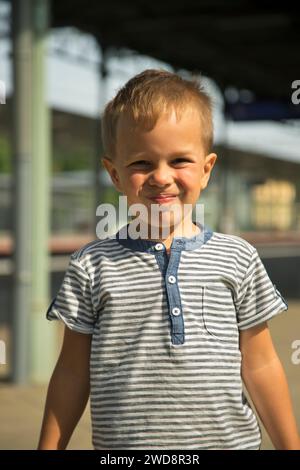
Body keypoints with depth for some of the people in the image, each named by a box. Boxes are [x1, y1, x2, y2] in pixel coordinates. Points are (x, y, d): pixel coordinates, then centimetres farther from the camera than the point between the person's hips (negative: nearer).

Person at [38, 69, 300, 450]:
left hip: (229, 440, 1)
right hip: (121, 443, -1)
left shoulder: (237, 259, 1)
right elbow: (72, 373, 4)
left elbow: (259, 366, 7)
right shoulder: (92, 267, -1)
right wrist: (49, 447, 4)